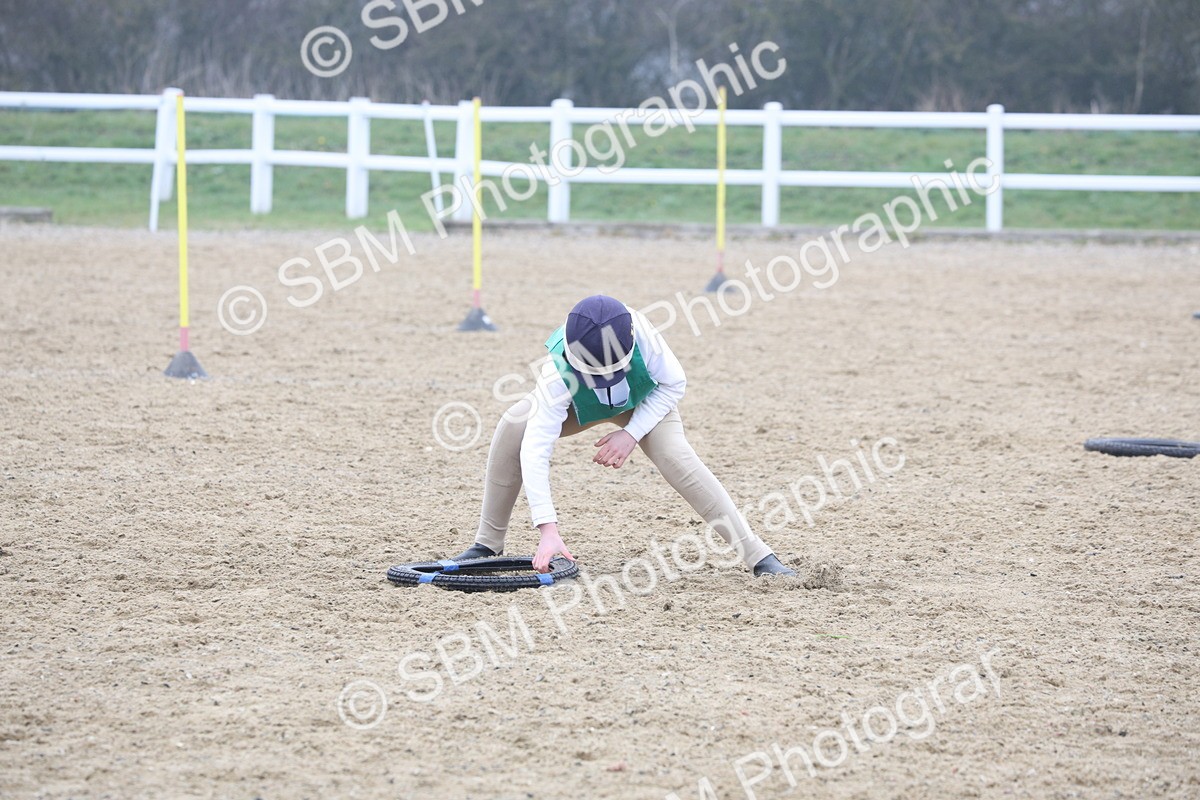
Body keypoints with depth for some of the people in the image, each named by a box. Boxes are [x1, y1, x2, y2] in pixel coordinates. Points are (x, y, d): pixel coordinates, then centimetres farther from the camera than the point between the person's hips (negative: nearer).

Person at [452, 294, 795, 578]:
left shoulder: (640, 333, -39)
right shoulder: (558, 374, -40)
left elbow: (674, 384, -20)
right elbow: (535, 450, -43)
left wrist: (631, 433, -30)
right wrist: (548, 530, -50)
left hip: (645, 402, 0)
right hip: (579, 407, 0)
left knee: (676, 456, -28)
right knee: (513, 428, -26)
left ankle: (757, 554, -21)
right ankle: (488, 544, -9)